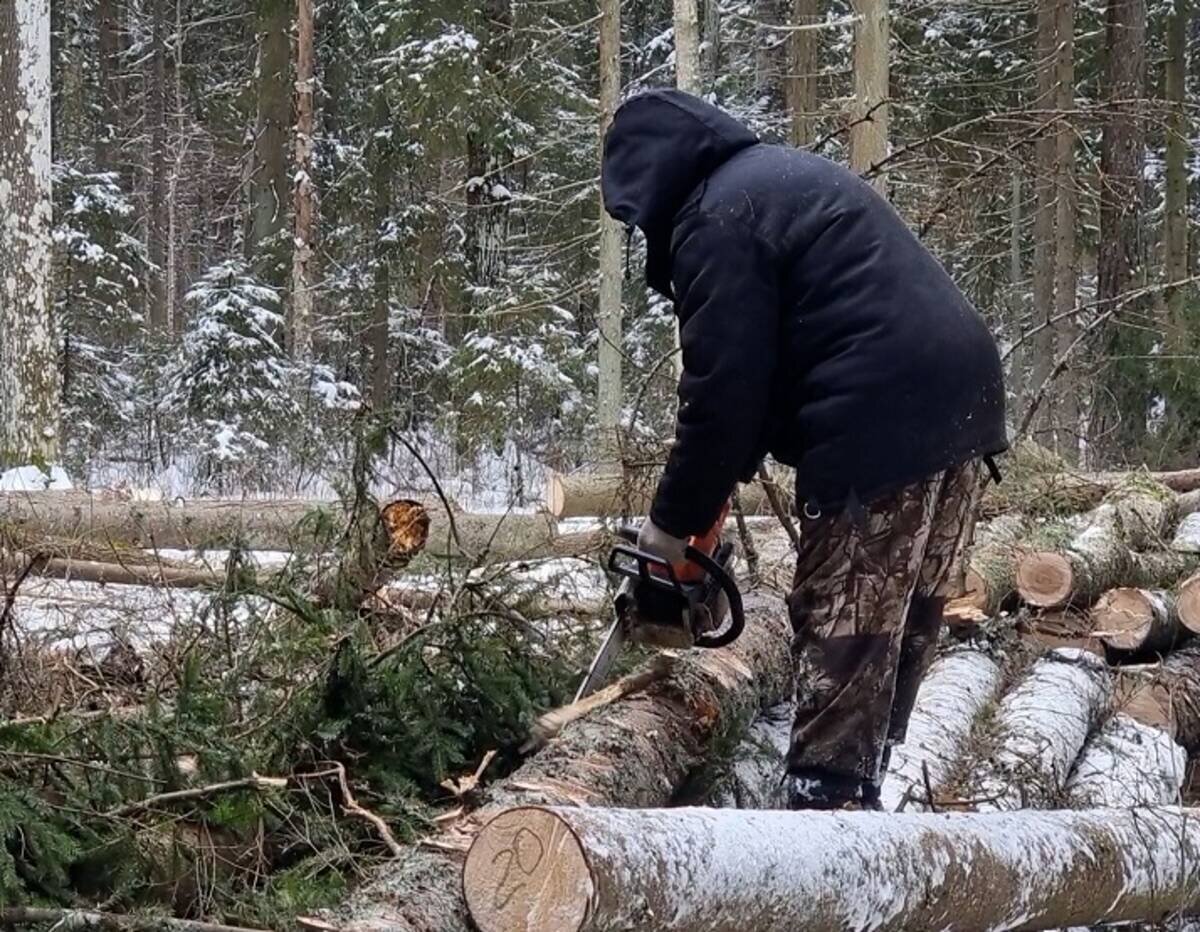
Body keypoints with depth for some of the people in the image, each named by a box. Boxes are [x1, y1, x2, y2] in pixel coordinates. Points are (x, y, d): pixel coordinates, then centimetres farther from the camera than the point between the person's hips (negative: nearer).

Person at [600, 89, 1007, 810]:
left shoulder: (716, 218, -7)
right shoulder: (784, 175, 24)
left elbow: (725, 388, -10)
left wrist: (677, 521, 1)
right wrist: (719, 481, 24)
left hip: (883, 433, -10)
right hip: (962, 403, 10)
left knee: (844, 639, -4)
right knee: (904, 630, 14)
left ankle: (827, 800, -1)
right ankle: (860, 792, 22)